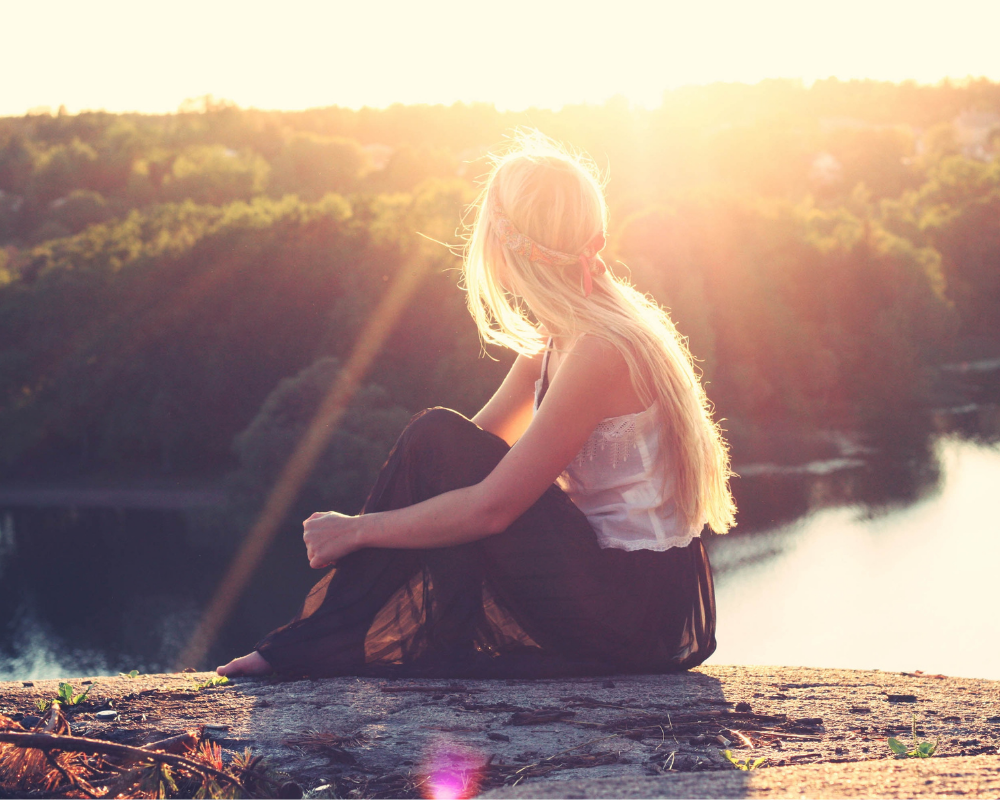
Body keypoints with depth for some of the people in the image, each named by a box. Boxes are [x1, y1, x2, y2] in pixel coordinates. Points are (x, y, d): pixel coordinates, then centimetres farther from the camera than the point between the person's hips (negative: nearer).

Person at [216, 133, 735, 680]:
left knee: (438, 441, -15)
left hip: (643, 610, -9)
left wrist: (357, 530, -13)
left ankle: (327, 640, -7)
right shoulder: (558, 338, 9)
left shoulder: (602, 350, -21)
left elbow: (492, 506, -22)